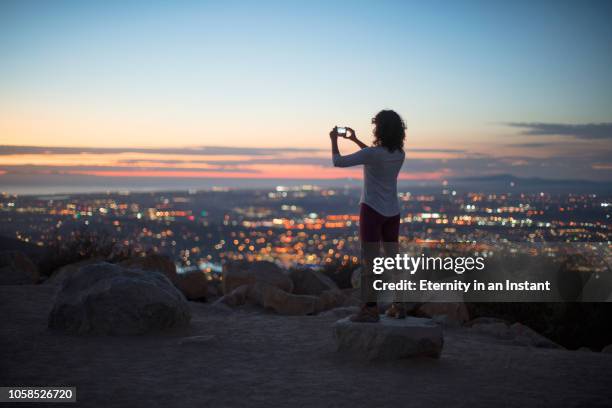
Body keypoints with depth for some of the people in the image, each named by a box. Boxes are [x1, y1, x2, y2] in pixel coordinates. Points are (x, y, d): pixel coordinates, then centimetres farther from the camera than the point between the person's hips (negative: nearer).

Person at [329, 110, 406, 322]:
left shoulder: (371, 153, -18)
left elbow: (338, 162, -10)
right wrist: (354, 140, 30)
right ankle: (398, 306, 14)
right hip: (392, 212, 6)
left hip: (372, 210, -6)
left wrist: (334, 140, 6)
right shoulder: (399, 154, 3)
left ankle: (370, 308, -5)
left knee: (369, 261, -3)